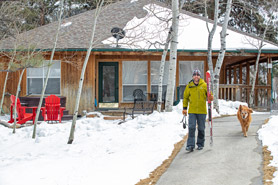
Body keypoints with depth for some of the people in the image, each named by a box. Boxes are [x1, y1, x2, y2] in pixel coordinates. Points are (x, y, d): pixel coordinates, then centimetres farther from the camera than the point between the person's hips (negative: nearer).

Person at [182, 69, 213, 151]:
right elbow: (185, 97, 13)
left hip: (202, 111, 0)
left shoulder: (204, 85, 1)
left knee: (201, 128, 8)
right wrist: (184, 108, 8)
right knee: (191, 127, -9)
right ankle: (190, 145, -9)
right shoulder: (189, 86, 5)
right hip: (192, 111, 0)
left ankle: (200, 144, 22)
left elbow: (209, 94, 5)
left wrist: (211, 97, -19)